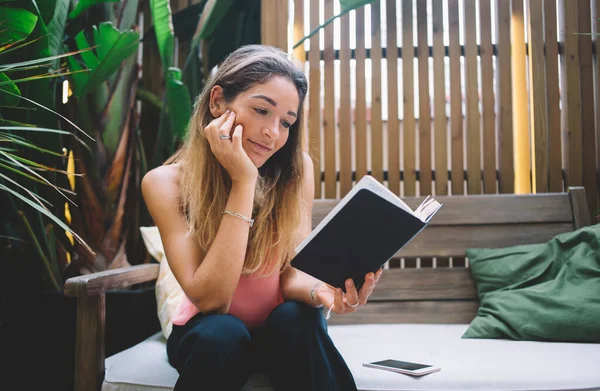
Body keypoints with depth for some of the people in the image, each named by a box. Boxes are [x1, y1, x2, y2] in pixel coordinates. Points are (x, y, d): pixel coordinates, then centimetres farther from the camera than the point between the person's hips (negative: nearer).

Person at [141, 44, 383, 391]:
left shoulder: (296, 168, -14)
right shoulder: (166, 183, -19)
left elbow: (292, 272, -13)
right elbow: (210, 299, -26)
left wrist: (321, 291, -38)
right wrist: (243, 182, -31)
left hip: (284, 331, 1)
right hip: (209, 334, -1)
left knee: (298, 319, -31)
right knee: (221, 334, -33)